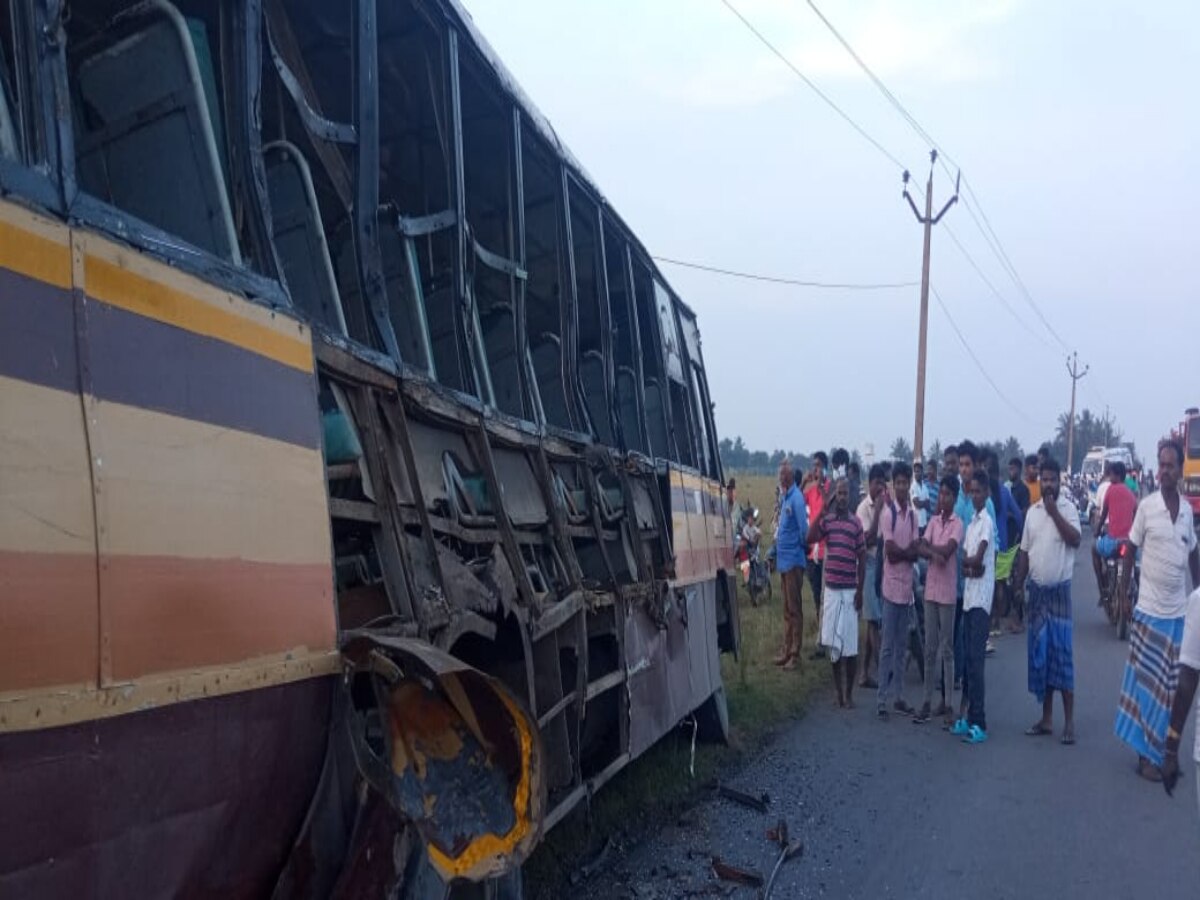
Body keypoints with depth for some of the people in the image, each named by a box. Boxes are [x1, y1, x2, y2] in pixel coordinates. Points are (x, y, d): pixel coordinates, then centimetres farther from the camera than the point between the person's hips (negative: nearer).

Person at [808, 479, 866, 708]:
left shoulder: (856, 523, -1)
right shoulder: (827, 520, 5)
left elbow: (862, 557, -1)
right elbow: (810, 538, -9)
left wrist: (860, 590, -5)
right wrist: (821, 512, -12)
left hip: (850, 589, -2)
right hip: (831, 588, 2)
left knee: (850, 644, -1)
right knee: (833, 642, 8)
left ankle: (849, 692, 10)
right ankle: (838, 690, 19)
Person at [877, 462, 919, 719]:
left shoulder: (913, 514, 9)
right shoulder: (888, 513, -9)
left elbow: (915, 552, 3)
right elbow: (890, 552, -15)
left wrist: (900, 553, -13)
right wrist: (908, 552, -2)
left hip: (907, 585, 6)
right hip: (892, 585, -6)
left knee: (901, 645, 11)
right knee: (887, 646, -3)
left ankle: (898, 697, 19)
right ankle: (882, 699, 3)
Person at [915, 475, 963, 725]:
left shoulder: (958, 524, -7)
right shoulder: (933, 521, 10)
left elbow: (947, 550, -19)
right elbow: (921, 549, -1)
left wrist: (929, 546, -4)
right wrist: (935, 553, -19)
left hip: (948, 592, -5)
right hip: (930, 589, 5)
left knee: (947, 649, 1)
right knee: (930, 649, 8)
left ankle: (947, 703, 9)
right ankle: (927, 702, 13)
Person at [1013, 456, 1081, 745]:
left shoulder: (1068, 509, -5)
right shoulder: (1032, 511, 8)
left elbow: (1075, 540, -21)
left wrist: (1054, 512, -20)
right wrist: (1018, 586, 7)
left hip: (1059, 590, -5)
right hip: (1035, 590, 5)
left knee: (1062, 653, -4)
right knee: (1038, 653, 7)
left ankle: (1069, 721, 3)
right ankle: (1046, 718, 16)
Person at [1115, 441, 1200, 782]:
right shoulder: (1147, 506, -9)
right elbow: (1130, 551, -4)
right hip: (1149, 610, -4)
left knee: (1171, 687, 12)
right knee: (1146, 683, 2)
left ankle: (1166, 751, 24)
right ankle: (1146, 754, 12)